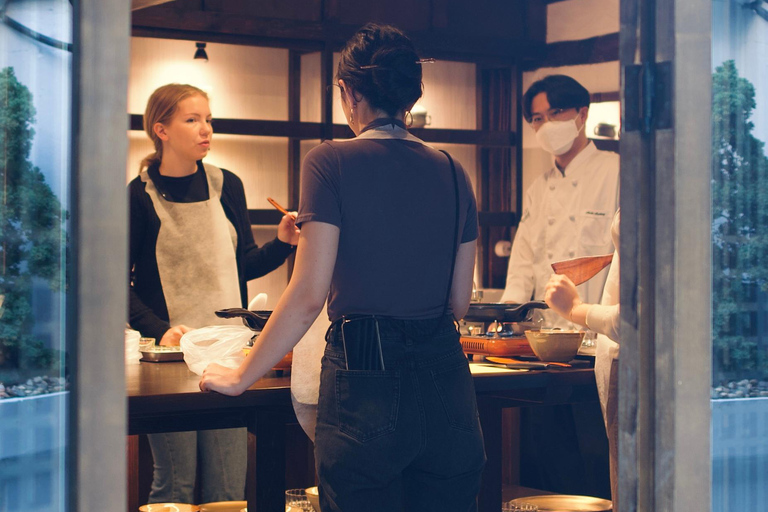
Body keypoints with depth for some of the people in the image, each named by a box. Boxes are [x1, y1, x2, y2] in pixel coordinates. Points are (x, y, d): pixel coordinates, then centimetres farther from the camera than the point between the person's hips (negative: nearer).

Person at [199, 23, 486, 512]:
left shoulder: (332, 162, -6)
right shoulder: (452, 172, 8)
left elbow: (308, 297, -10)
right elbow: (459, 302, 13)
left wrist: (240, 378, -1)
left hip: (365, 381, -4)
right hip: (445, 379, 4)